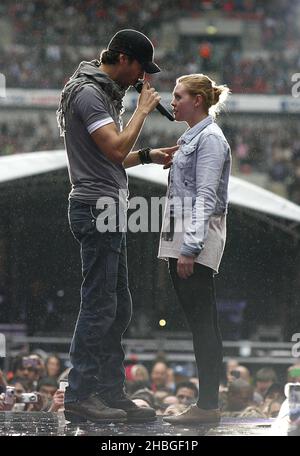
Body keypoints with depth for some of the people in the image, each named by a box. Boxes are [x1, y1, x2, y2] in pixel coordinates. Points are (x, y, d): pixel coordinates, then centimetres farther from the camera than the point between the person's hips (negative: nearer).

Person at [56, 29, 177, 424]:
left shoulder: (103, 92, 20)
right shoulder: (88, 93, -13)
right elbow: (115, 149, -22)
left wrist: (149, 155, 17)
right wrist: (143, 110, -11)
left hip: (109, 210, 11)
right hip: (97, 208, -11)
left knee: (118, 309, 11)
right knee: (99, 306, -10)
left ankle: (111, 393, 14)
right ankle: (80, 396, -8)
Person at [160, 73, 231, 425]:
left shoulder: (210, 138, -10)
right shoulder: (190, 138, 20)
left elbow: (205, 197, -17)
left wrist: (190, 247, -23)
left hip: (198, 240, -10)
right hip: (180, 240, 10)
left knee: (202, 321, -9)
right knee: (197, 322, 8)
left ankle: (208, 405, -9)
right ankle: (205, 404, 10)